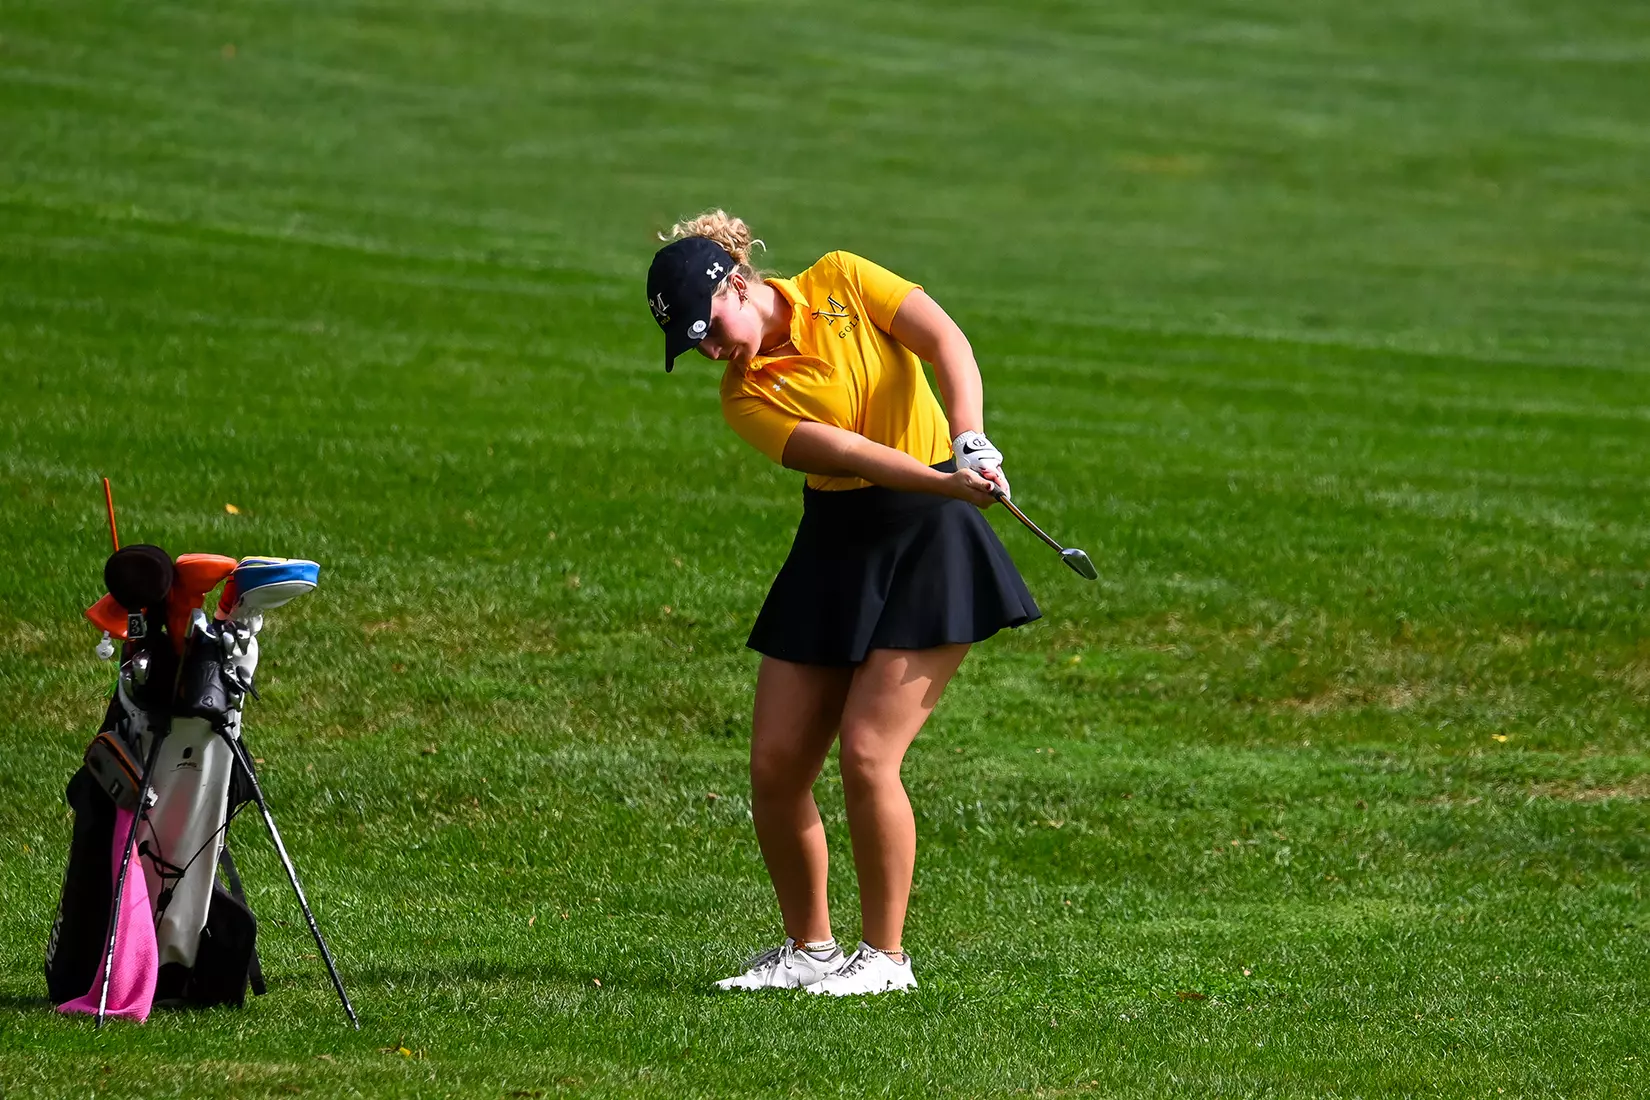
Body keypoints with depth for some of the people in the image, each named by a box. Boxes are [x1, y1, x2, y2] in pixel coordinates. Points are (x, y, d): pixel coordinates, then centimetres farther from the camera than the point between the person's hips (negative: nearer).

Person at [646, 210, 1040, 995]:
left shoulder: (841, 282, -3)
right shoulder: (746, 399, -2)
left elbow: (948, 344, -12)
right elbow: (841, 451, -18)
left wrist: (969, 443, -30)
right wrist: (944, 481, -34)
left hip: (926, 542, -4)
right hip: (834, 548, 4)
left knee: (866, 755, -13)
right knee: (775, 765, 0)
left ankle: (884, 956, 0)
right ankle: (808, 949, 19)